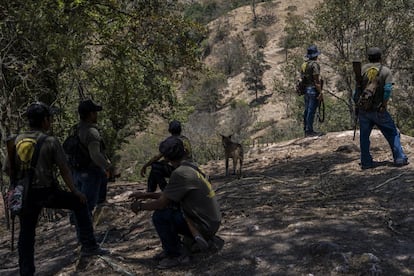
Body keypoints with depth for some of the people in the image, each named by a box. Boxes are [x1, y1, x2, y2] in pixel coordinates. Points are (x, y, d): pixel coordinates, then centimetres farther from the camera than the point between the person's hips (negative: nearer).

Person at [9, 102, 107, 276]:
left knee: (26, 234, 16)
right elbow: (64, 170, -9)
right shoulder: (51, 142, -10)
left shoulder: (18, 141, 1)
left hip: (26, 194, 4)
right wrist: (74, 192, 2)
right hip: (47, 193, -3)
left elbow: (10, 168, 5)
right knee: (78, 203, 17)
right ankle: (88, 246, 14)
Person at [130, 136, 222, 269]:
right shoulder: (191, 167, 7)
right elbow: (168, 195, 17)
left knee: (159, 216, -14)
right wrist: (145, 195, 16)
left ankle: (176, 255, 0)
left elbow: (162, 203, -17)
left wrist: (140, 206, -1)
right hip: (211, 222, 9)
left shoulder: (180, 173, -22)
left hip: (204, 225, -9)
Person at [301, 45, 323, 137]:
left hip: (306, 89, 9)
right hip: (313, 90, -9)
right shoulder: (314, 64, -14)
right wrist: (320, 93, -17)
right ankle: (309, 130, -5)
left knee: (307, 110, 12)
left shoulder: (304, 64, 12)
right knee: (311, 110, -6)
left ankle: (306, 130, 17)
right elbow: (316, 80, -18)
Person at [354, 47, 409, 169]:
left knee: (364, 136, 10)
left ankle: (366, 162, 13)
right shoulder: (386, 71, -3)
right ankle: (400, 159, 13)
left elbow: (357, 87, 1)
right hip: (378, 110, -2)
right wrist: (384, 105, -6)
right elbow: (388, 89, -15)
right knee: (392, 133, 11)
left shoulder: (362, 69, 3)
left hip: (363, 110, 2)